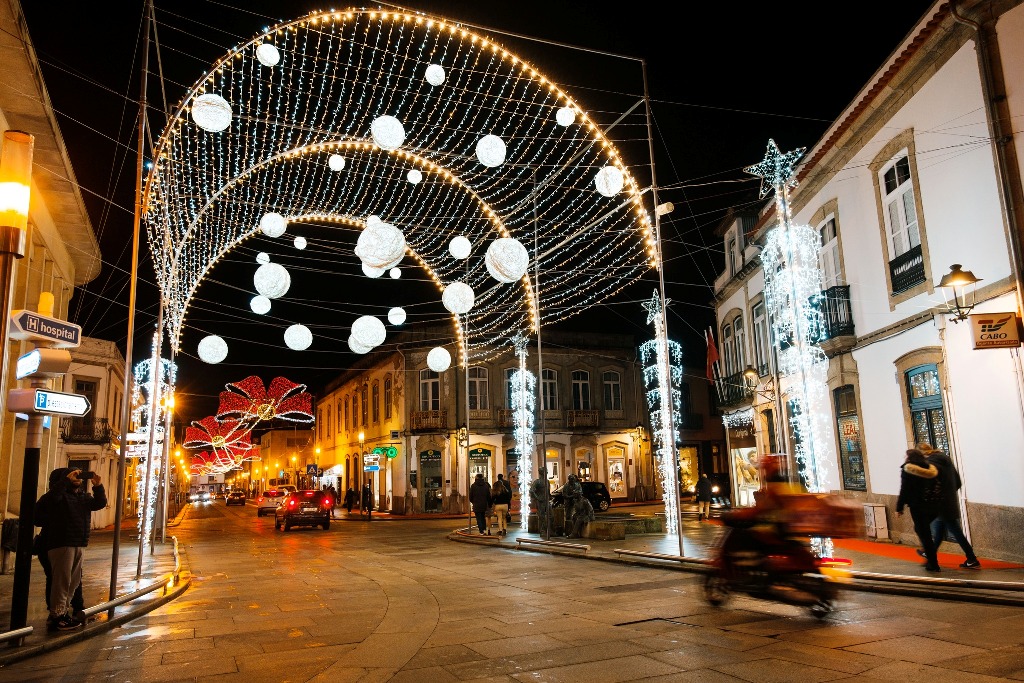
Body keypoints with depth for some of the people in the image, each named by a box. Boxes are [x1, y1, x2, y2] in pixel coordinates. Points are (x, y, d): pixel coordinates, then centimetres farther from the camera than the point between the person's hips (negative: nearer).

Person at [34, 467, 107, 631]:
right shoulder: (60, 494, -6)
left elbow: (100, 504, 11)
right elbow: (51, 497, -27)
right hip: (61, 544, -8)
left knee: (74, 581, 13)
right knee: (61, 581, -7)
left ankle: (62, 612, 23)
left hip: (79, 544, 8)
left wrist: (98, 486, -2)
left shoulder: (83, 496, 16)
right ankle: (57, 617, -2)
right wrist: (67, 480, -29)